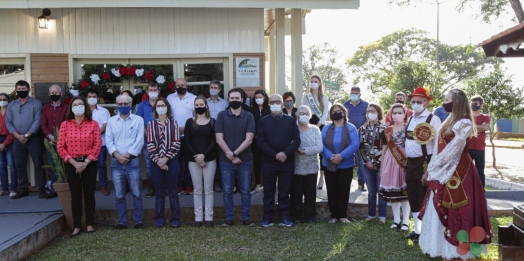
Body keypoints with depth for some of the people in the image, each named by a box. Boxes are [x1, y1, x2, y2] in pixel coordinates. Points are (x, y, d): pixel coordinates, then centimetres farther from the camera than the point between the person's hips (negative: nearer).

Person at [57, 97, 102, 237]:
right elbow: (60, 147, -1)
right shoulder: (65, 125, 2)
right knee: (75, 195, 6)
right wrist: (74, 162, -10)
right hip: (72, 164, 1)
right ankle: (77, 225, 15)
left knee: (89, 194, 5)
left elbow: (98, 144, -5)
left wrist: (86, 162, -12)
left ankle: (90, 224, 17)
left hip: (89, 164, -1)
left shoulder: (93, 124, 0)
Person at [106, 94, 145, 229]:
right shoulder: (111, 121, 10)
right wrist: (117, 155, -12)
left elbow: (139, 141, -5)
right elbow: (108, 141, 2)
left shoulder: (138, 120, 3)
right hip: (116, 162, 2)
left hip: (133, 161, -2)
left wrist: (127, 155, -12)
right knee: (119, 195, 7)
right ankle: (122, 221, 16)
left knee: (136, 193, 2)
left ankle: (138, 221, 12)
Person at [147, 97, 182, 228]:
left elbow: (176, 143, -4)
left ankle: (175, 218, 12)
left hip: (171, 161, -1)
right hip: (156, 162, 1)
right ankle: (159, 219, 17)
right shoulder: (151, 124, 5)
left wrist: (166, 158, -12)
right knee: (159, 191, 8)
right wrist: (158, 160, -12)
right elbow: (150, 144, -2)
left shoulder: (173, 123, 3)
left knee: (172, 191, 4)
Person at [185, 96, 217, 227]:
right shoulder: (190, 122, 5)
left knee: (208, 189, 3)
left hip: (209, 159, 0)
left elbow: (214, 141, -2)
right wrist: (196, 157, -10)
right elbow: (187, 141, -1)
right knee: (197, 190, 5)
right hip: (193, 160, 1)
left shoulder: (212, 122, 4)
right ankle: (198, 217, 11)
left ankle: (209, 217, 10)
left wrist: (203, 155, -14)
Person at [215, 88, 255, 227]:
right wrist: (231, 156, -12)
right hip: (226, 161, 0)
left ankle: (246, 218, 17)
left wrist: (235, 153, -14)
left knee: (245, 191, 7)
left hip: (245, 160, 0)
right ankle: (229, 218, 17)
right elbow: (219, 139, -4)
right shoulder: (221, 115, 2)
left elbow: (249, 139, -6)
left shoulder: (248, 116, 2)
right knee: (227, 191, 6)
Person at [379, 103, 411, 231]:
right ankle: (396, 220, 19)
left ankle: (405, 221, 10)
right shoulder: (387, 130, 10)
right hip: (390, 162, 4)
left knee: (405, 190, -1)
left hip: (405, 162, -4)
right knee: (392, 191, 7)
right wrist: (382, 166, 12)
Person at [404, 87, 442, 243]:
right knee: (413, 197, 14)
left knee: (424, 198, 1)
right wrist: (407, 161, 16)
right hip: (411, 163, 8)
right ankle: (417, 229, 27)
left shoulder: (433, 119, -10)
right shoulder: (410, 119, 14)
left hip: (425, 163, -8)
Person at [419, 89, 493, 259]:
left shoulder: (464, 124, -13)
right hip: (443, 172, 9)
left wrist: (431, 170, -13)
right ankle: (442, 246, 23)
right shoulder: (449, 121, 14)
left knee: (454, 213, -1)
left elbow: (451, 151, -18)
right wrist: (430, 169, 4)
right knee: (439, 211, 12)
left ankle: (453, 250, 10)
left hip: (456, 174, -9)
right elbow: (438, 148, 11)